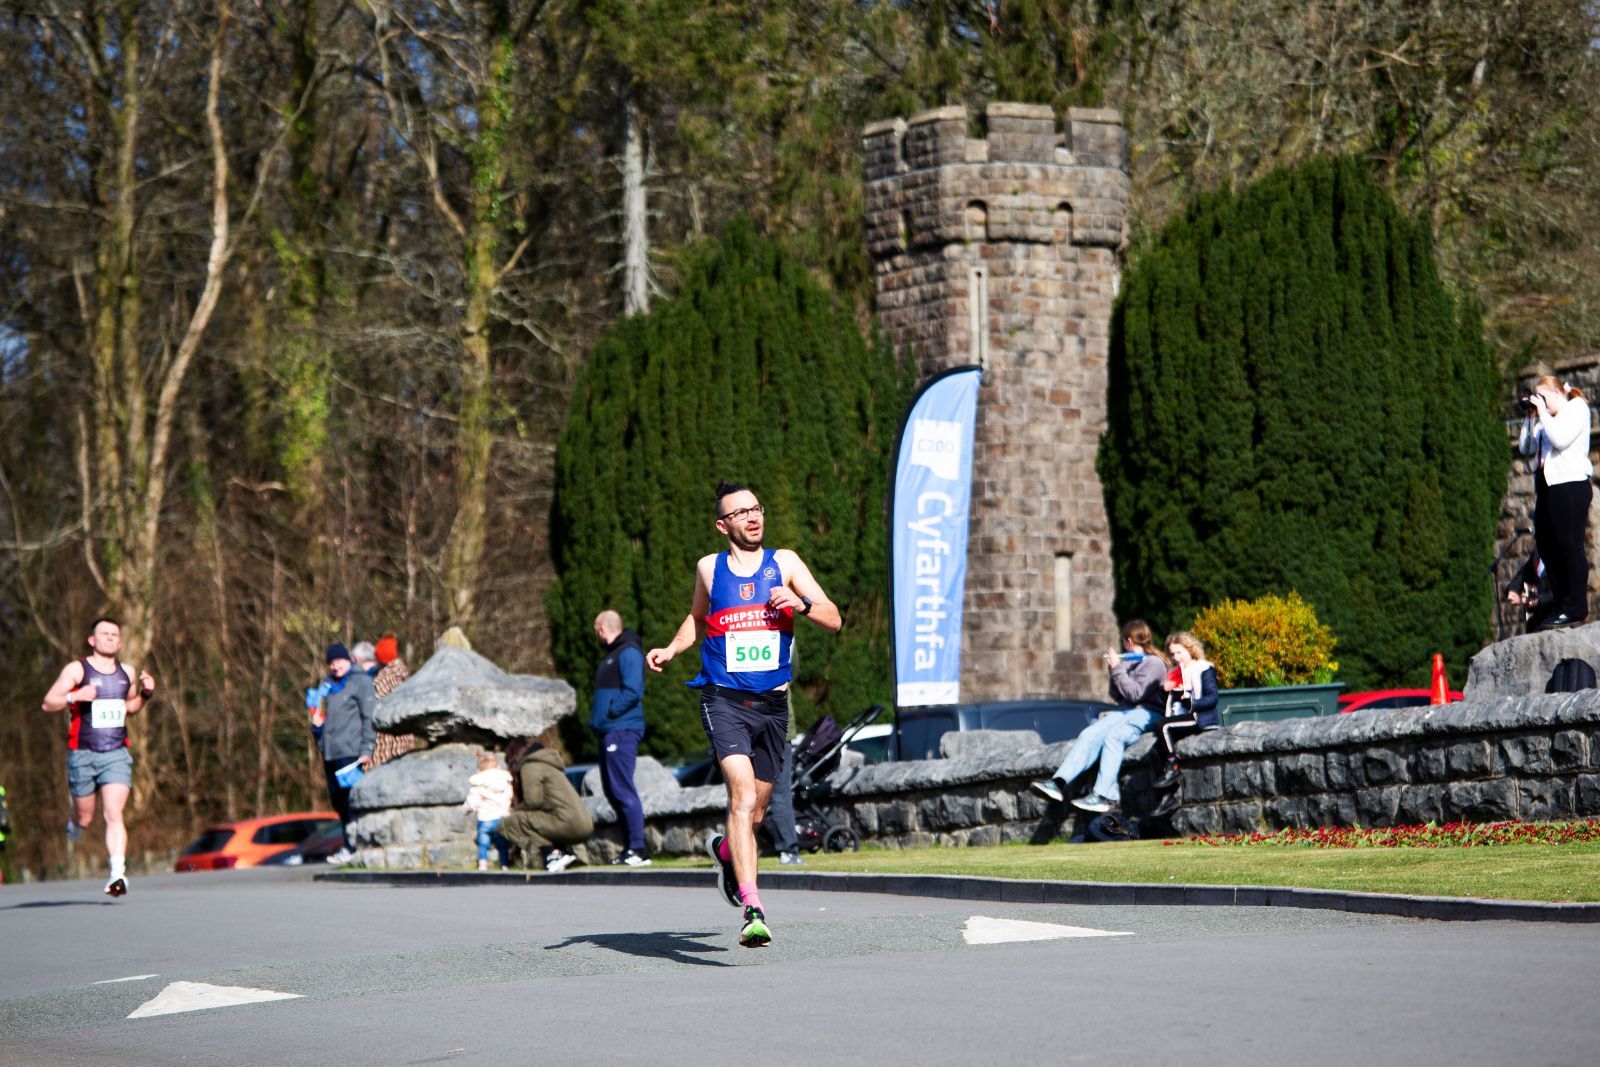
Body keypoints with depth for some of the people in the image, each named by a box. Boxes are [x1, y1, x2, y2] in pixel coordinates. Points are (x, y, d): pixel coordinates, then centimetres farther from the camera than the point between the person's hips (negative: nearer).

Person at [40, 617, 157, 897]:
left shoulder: (127, 672, 13)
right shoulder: (76, 669, -1)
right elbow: (48, 704, -4)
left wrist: (145, 694, 9)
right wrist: (74, 697, -22)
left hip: (116, 755, 2)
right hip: (82, 754, -2)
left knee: (114, 814, -14)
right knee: (85, 818, 8)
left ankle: (118, 874, -21)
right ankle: (75, 824, 45)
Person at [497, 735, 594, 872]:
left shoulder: (530, 767, 1)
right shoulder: (545, 764, 29)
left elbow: (533, 801, -9)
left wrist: (513, 812, 7)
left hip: (567, 824, -9)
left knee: (509, 823, -7)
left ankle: (551, 855, -14)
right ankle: (564, 852, 8)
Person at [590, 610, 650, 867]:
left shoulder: (628, 653, -11)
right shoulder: (612, 654, 21)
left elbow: (632, 691, -21)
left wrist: (609, 714, -17)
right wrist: (599, 716, 12)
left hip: (622, 730, -11)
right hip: (611, 731, 11)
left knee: (623, 790, -12)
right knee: (612, 790, 12)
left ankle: (638, 850, -12)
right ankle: (631, 848, 16)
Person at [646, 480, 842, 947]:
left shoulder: (784, 563, 5)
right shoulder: (709, 568, 6)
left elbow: (834, 619, 2)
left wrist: (801, 603, -17)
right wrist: (670, 650, 8)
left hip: (772, 704, 2)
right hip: (724, 700, -2)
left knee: (755, 811, 13)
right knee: (742, 795, -23)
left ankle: (725, 851, 49)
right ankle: (752, 910, -31)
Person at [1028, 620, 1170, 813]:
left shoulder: (1154, 663, -3)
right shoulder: (1131, 662, 24)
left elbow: (1134, 693, -15)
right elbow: (1118, 696, 21)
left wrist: (1117, 669, -10)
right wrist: (1113, 671, 7)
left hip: (1147, 714, -7)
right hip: (1127, 713, 7)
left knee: (1113, 736, -35)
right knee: (1090, 734, -19)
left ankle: (1104, 795, -45)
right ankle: (1058, 783, -36)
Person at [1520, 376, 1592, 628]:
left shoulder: (1577, 409, 0)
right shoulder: (1548, 419, 23)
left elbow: (1561, 439, -17)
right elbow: (1526, 448, 18)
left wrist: (1543, 412, -8)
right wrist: (1531, 418, 12)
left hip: (1571, 485, -9)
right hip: (1547, 485, 9)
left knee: (1569, 544, -11)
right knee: (1546, 544, 5)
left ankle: (1575, 608, -12)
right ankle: (1559, 605, 9)